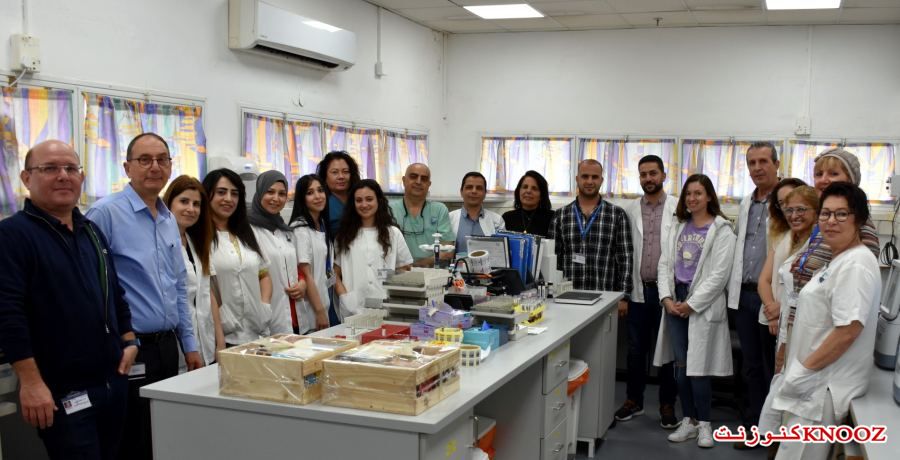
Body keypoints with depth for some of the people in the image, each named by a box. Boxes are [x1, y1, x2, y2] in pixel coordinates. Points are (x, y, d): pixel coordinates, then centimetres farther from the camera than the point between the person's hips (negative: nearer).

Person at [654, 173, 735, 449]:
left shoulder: (721, 230, -4)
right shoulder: (679, 227, 14)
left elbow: (719, 274, -11)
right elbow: (665, 263, 10)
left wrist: (692, 304, -13)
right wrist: (667, 298, -3)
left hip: (703, 305, -5)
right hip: (675, 301, 5)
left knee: (698, 367, -4)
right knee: (681, 365, 6)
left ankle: (704, 424, 11)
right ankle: (689, 421, 17)